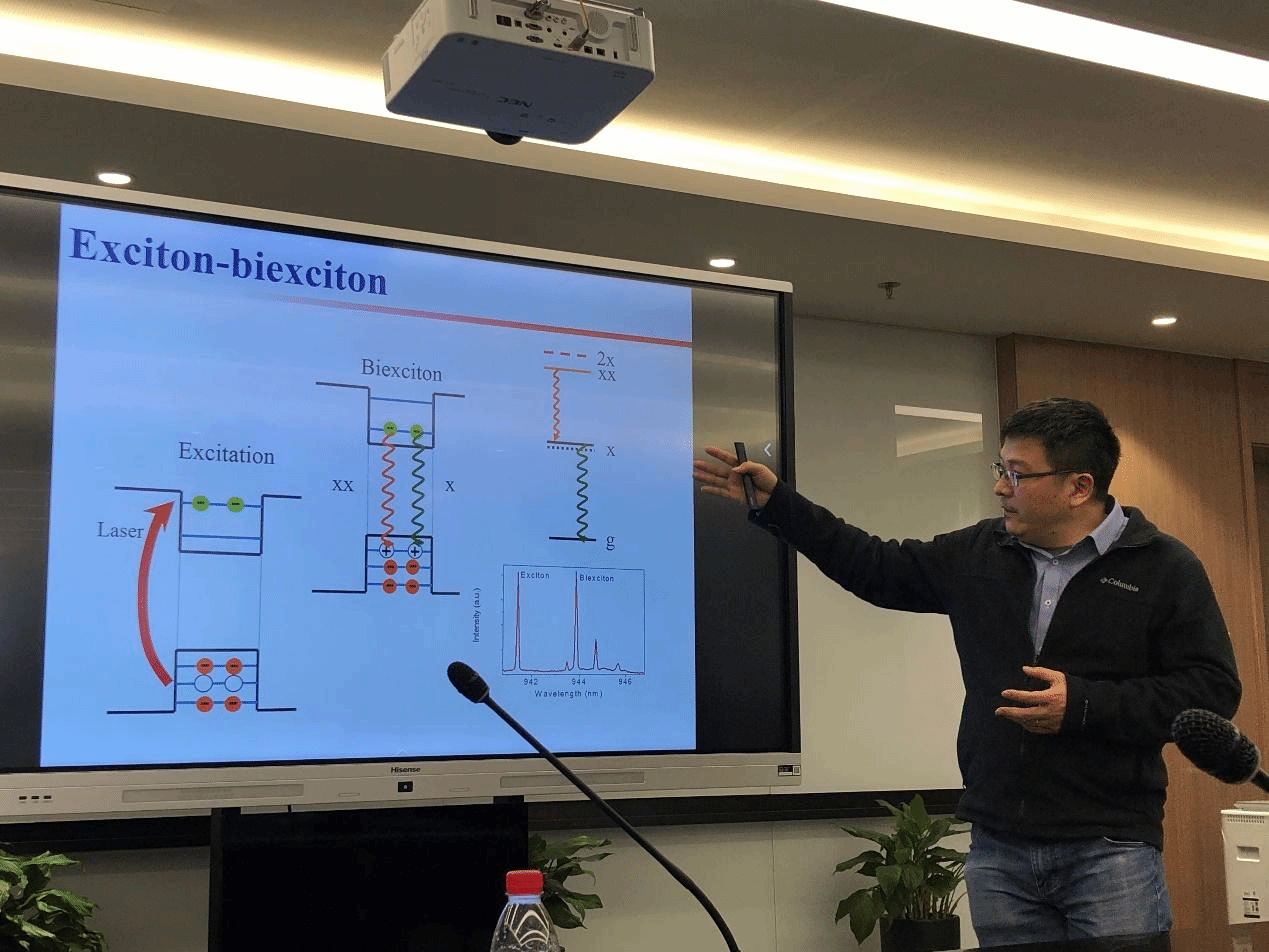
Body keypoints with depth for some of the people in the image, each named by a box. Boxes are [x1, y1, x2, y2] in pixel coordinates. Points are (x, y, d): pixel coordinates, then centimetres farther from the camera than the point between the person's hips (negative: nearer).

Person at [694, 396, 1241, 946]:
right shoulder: (979, 555, 9)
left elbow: (1213, 689, -7)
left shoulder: (1164, 569, -3)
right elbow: (877, 569, 15)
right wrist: (777, 504, 12)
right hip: (997, 851, 4)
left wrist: (1082, 705, -17)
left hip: (1109, 853, -4)